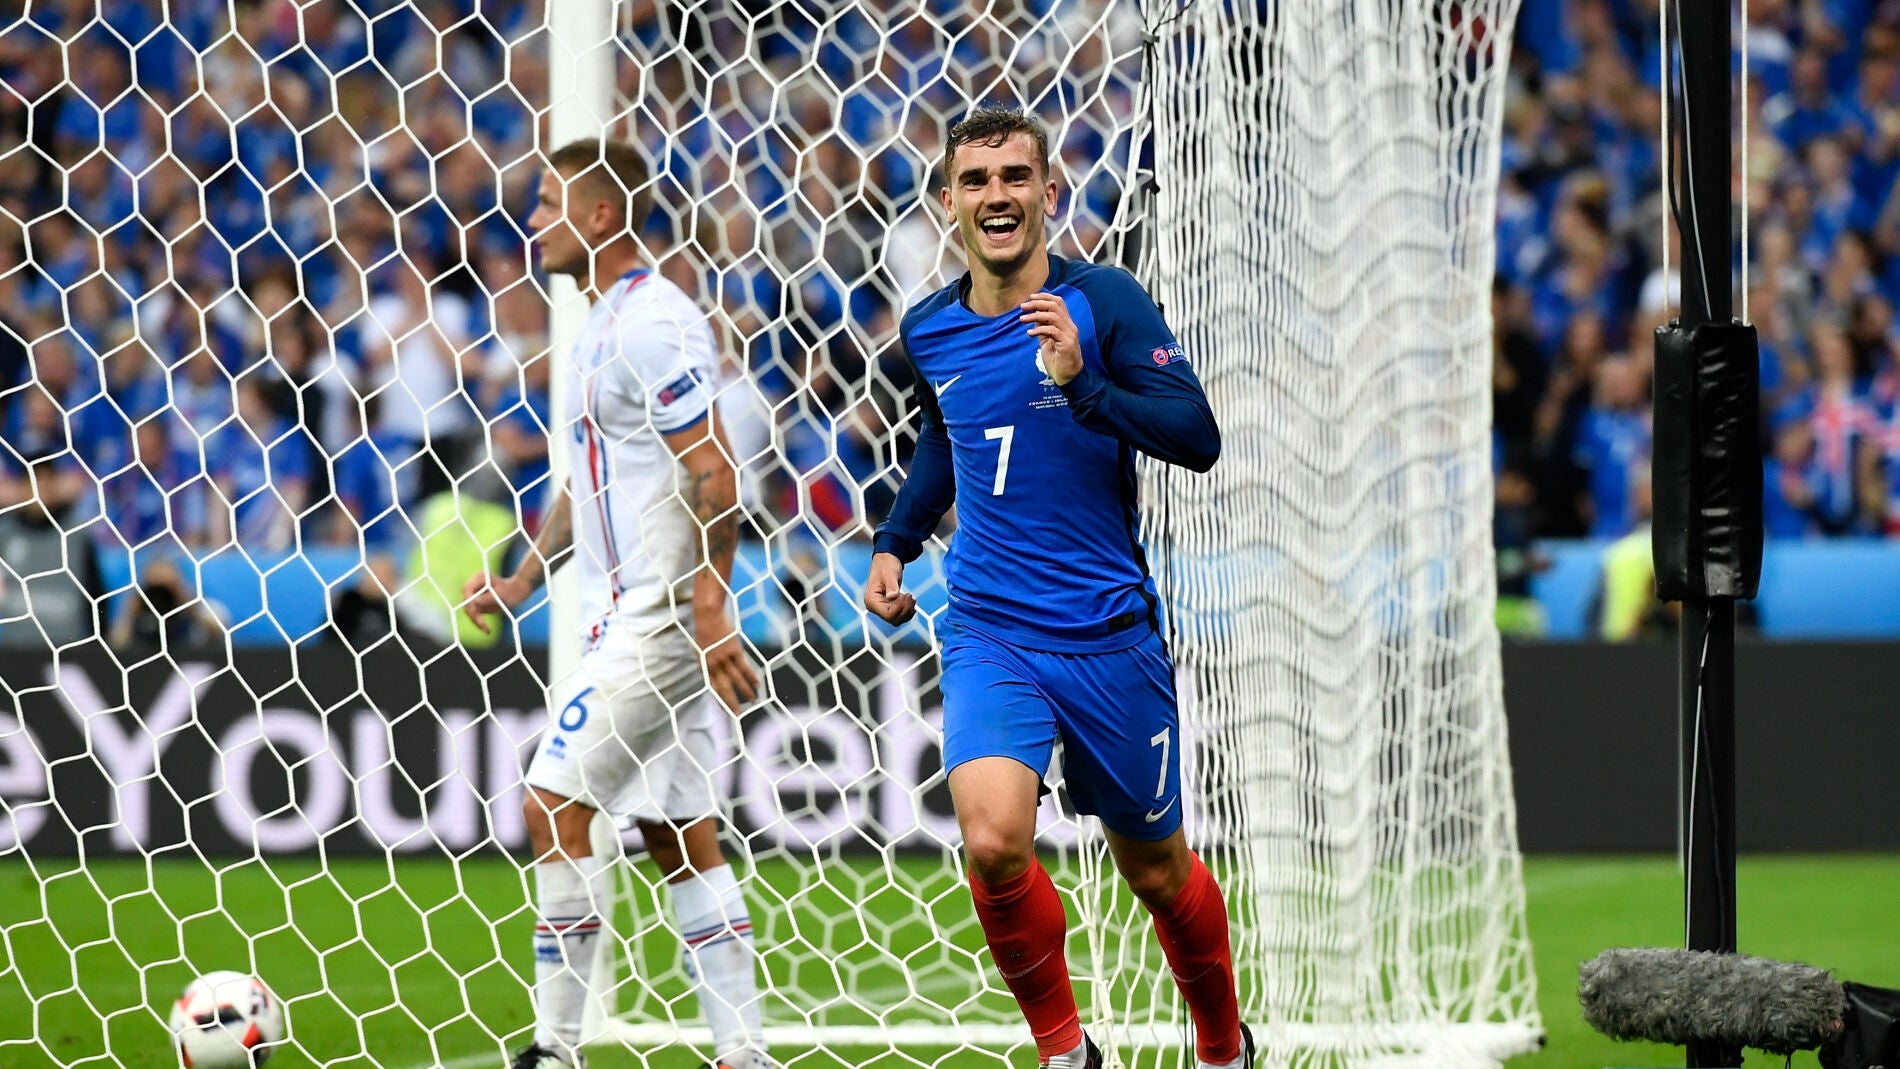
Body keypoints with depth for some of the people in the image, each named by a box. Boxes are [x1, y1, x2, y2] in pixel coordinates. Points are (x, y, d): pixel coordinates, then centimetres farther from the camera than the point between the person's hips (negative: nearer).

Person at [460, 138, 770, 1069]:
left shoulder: (652, 324, -15)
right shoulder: (600, 329, 17)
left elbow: (713, 475, -18)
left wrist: (709, 613, -21)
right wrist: (523, 577, 22)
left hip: (657, 615, -10)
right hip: (625, 613, 10)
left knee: (555, 803, -9)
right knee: (678, 834, 8)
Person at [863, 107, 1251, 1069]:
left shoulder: (1105, 302, -9)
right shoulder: (928, 331, 4)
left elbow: (1197, 439, -18)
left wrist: (1083, 380, -29)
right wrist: (895, 544, 15)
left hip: (1109, 633, -2)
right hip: (989, 634, 2)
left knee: (1154, 867, 12)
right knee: (993, 843, -23)